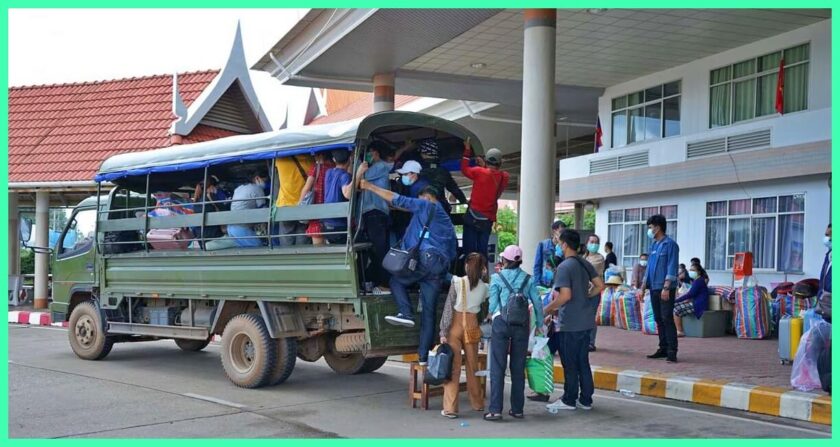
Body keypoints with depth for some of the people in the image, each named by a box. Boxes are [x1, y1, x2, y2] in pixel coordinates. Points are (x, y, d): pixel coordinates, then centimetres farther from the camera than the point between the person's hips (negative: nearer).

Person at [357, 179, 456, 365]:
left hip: (426, 257, -7)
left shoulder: (427, 206, 10)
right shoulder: (448, 221, 33)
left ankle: (406, 314, -11)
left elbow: (397, 200, 2)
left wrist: (369, 186, 5)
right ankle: (424, 355, 5)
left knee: (396, 280, 12)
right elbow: (452, 252, 29)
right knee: (428, 312, 7)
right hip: (441, 265, 7)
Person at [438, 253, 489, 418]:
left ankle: (450, 408, -4)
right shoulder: (484, 287, 0)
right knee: (472, 364, 17)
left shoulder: (457, 282, -6)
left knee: (453, 367, -1)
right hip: (472, 325, 3)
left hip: (456, 324, -2)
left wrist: (443, 332, -7)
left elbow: (448, 308, -9)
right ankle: (477, 403, 30)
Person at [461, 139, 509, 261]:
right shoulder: (505, 177, -4)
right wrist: (484, 167, 14)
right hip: (488, 219, 3)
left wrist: (467, 150, 12)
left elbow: (464, 169, 5)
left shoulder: (479, 172, -13)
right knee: (482, 250, 10)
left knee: (469, 249, 1)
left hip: (473, 217, -3)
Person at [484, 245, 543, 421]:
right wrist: (540, 324, 12)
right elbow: (537, 303, 2)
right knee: (518, 367, 11)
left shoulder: (497, 277, 0)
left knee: (498, 367, -1)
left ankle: (495, 409, -6)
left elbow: (493, 305, -1)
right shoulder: (528, 279, 6)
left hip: (501, 323, -3)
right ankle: (517, 409, 15)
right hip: (522, 324, 3)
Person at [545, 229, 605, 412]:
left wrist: (547, 309, -12)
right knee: (583, 362, 14)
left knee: (569, 363, 2)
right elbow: (600, 285, 7)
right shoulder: (585, 264, 8)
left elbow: (565, 296, -22)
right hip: (585, 321, 8)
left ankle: (569, 400, 10)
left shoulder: (564, 267, -15)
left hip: (570, 323, -7)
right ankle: (585, 399, 18)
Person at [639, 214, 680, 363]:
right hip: (654, 288, 8)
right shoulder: (653, 245, 16)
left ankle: (672, 351, -8)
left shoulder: (670, 244, -8)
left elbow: (672, 268, -14)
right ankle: (663, 349, 16)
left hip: (665, 289, -8)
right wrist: (643, 287, 16)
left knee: (667, 319, -9)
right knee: (659, 319, 10)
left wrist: (666, 287, -21)